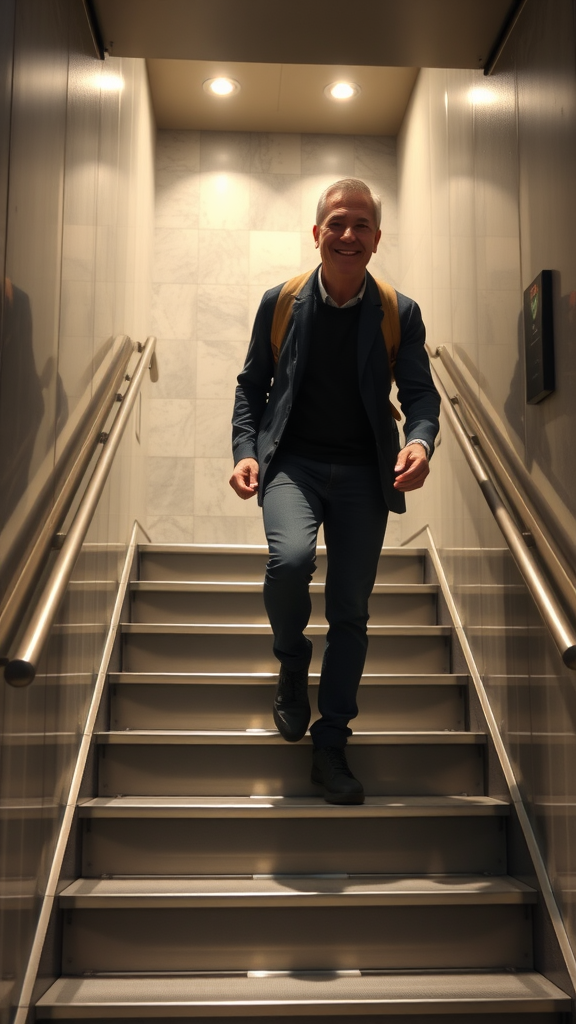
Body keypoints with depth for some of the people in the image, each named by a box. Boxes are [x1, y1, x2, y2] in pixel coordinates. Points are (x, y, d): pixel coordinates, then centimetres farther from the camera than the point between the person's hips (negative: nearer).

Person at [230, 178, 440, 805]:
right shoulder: (279, 303, 1)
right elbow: (251, 384, 8)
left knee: (350, 612, 2)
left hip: (364, 472, 1)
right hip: (292, 462, -1)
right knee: (289, 559, -30)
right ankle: (291, 661, 5)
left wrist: (420, 442, -23)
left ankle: (331, 748, 18)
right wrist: (245, 451, -7)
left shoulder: (400, 314, 0)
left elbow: (419, 390, 0)